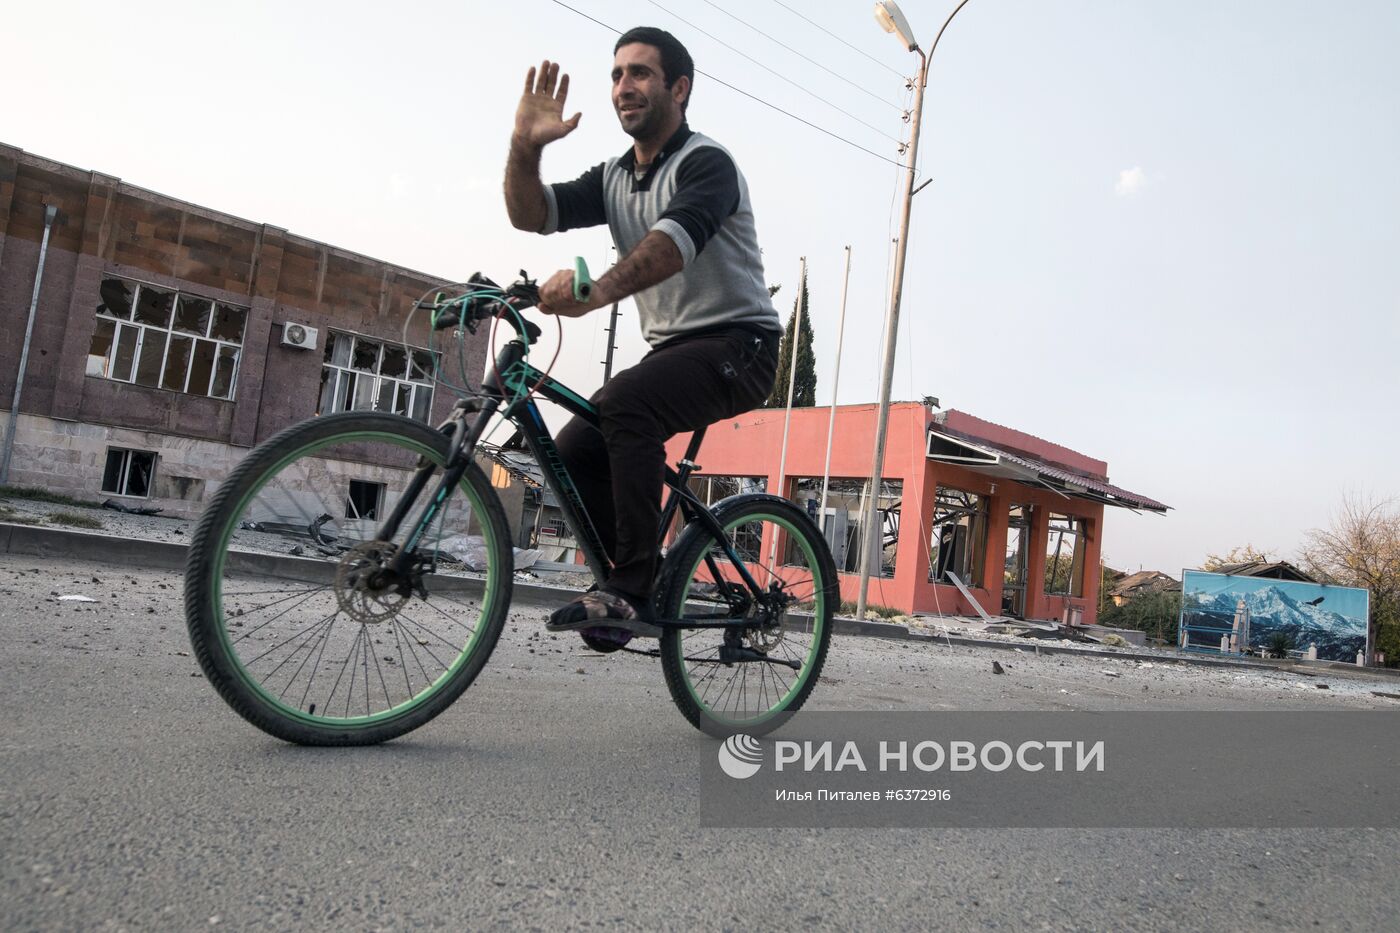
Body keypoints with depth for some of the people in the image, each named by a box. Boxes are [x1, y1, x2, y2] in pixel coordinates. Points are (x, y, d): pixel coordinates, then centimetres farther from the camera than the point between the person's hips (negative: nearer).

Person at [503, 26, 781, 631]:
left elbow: (676, 240, -33)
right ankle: (630, 590, 7)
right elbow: (532, 214, 1)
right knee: (575, 449, -7)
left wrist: (597, 292, -49)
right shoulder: (613, 177, 12)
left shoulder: (704, 162, -12)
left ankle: (630, 588, -27)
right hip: (670, 349, 8)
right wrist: (525, 147, -18)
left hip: (738, 344, -7)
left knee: (623, 400, -32)